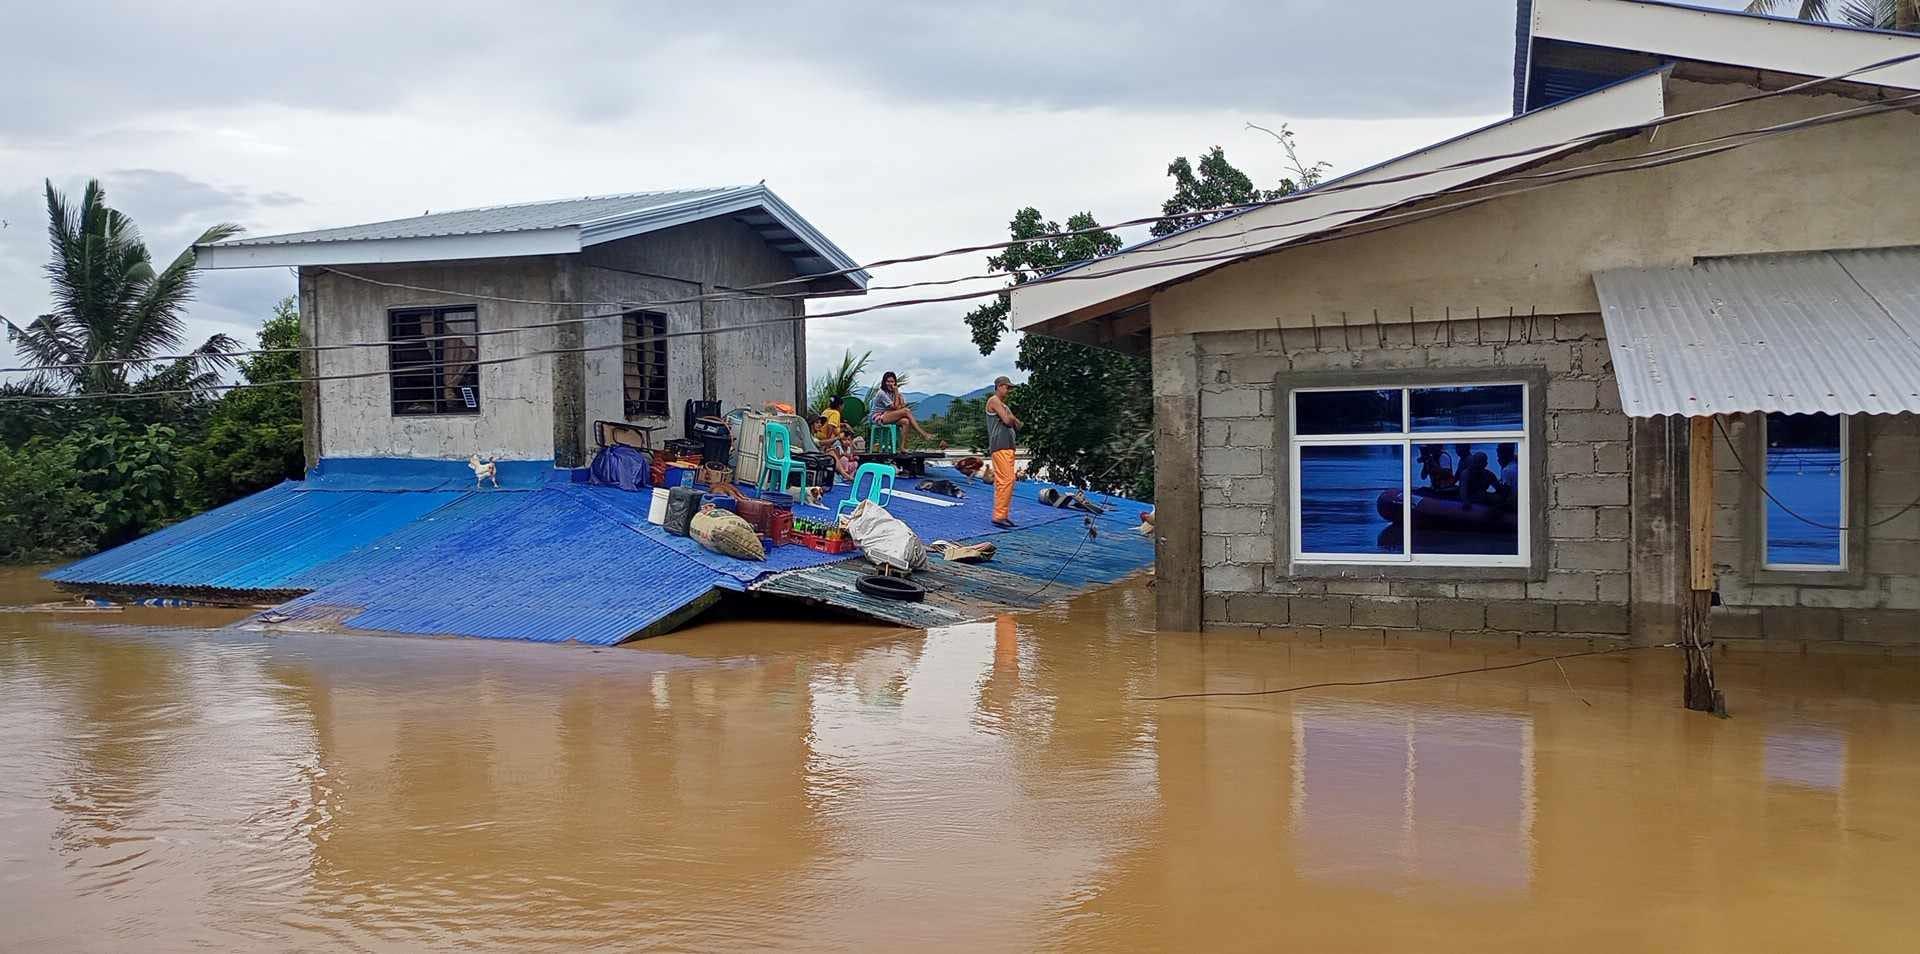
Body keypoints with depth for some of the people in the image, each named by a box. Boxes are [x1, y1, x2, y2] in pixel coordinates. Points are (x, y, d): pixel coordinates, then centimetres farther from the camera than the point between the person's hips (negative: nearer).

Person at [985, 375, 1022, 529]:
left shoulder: (1005, 406, 25)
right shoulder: (994, 401, -4)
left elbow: (1018, 425, 19)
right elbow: (1007, 420, -13)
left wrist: (1012, 419, 0)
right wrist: (1012, 418, 7)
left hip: (1008, 447, 10)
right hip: (1000, 446, -10)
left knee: (1004, 481, 9)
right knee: (1006, 480, -16)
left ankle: (1003, 515, 11)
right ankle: (999, 516, -17)